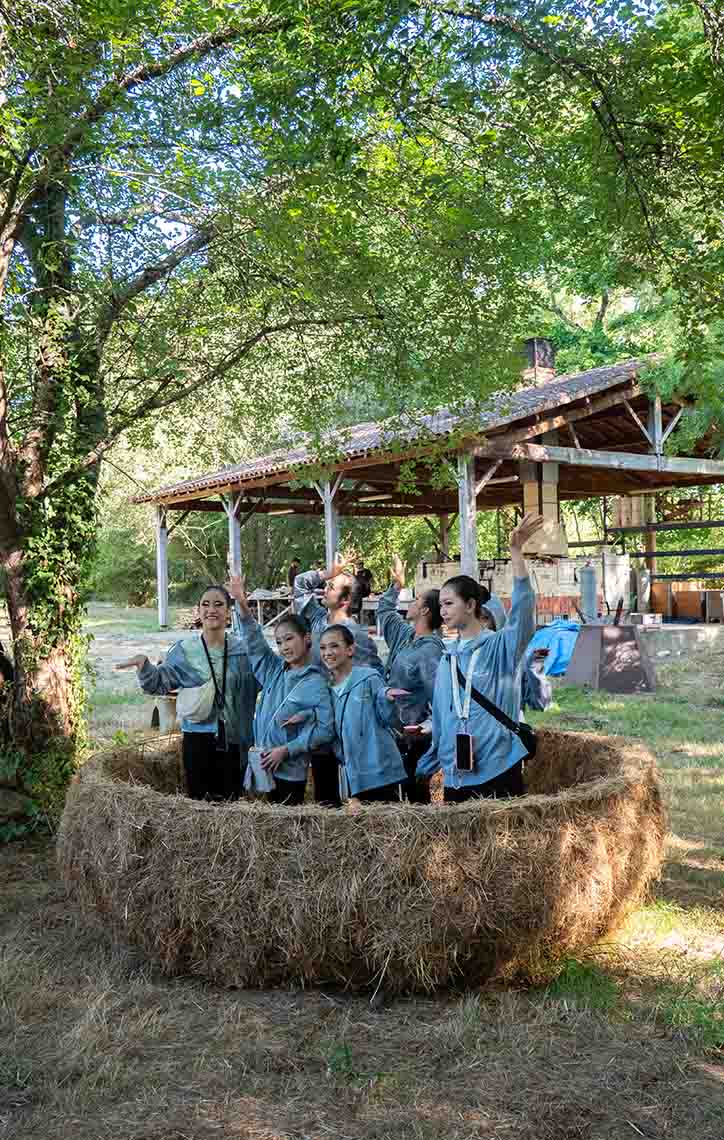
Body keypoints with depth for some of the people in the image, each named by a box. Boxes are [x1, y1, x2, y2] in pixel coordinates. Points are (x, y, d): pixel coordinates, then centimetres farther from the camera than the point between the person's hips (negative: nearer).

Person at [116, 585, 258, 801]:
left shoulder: (243, 649, 1)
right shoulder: (184, 650, -1)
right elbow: (158, 683, -1)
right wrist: (144, 665, -20)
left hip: (234, 740, 1)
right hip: (198, 740, -1)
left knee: (230, 801, 11)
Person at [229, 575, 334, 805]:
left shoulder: (316, 683, -10)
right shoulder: (275, 670, 6)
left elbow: (325, 729, -14)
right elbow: (255, 642, 2)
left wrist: (286, 750, -15)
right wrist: (242, 603, -12)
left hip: (290, 771, -5)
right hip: (266, 765, 5)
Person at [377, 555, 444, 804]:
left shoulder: (430, 650, -19)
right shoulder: (405, 635, 8)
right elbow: (385, 611, 29)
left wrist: (427, 726, -35)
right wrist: (396, 585, 26)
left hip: (413, 737, -9)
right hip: (393, 732, 9)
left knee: (417, 795, -3)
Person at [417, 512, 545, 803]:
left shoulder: (500, 646, -4)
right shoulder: (447, 659, 12)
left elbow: (522, 608, -22)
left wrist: (516, 551, -32)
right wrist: (426, 766, 22)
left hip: (498, 770, -5)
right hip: (454, 777, 5)